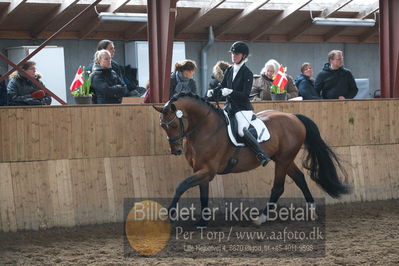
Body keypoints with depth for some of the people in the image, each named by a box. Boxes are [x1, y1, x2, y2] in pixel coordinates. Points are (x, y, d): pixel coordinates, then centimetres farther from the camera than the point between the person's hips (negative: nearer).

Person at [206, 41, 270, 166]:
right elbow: (222, 86, 15)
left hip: (243, 108, -8)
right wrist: (212, 91, -6)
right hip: (229, 106, 8)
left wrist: (231, 92, -30)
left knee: (242, 131, -28)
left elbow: (245, 95, -16)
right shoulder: (229, 70, 10)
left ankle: (262, 155, -26)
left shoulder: (247, 74, -9)